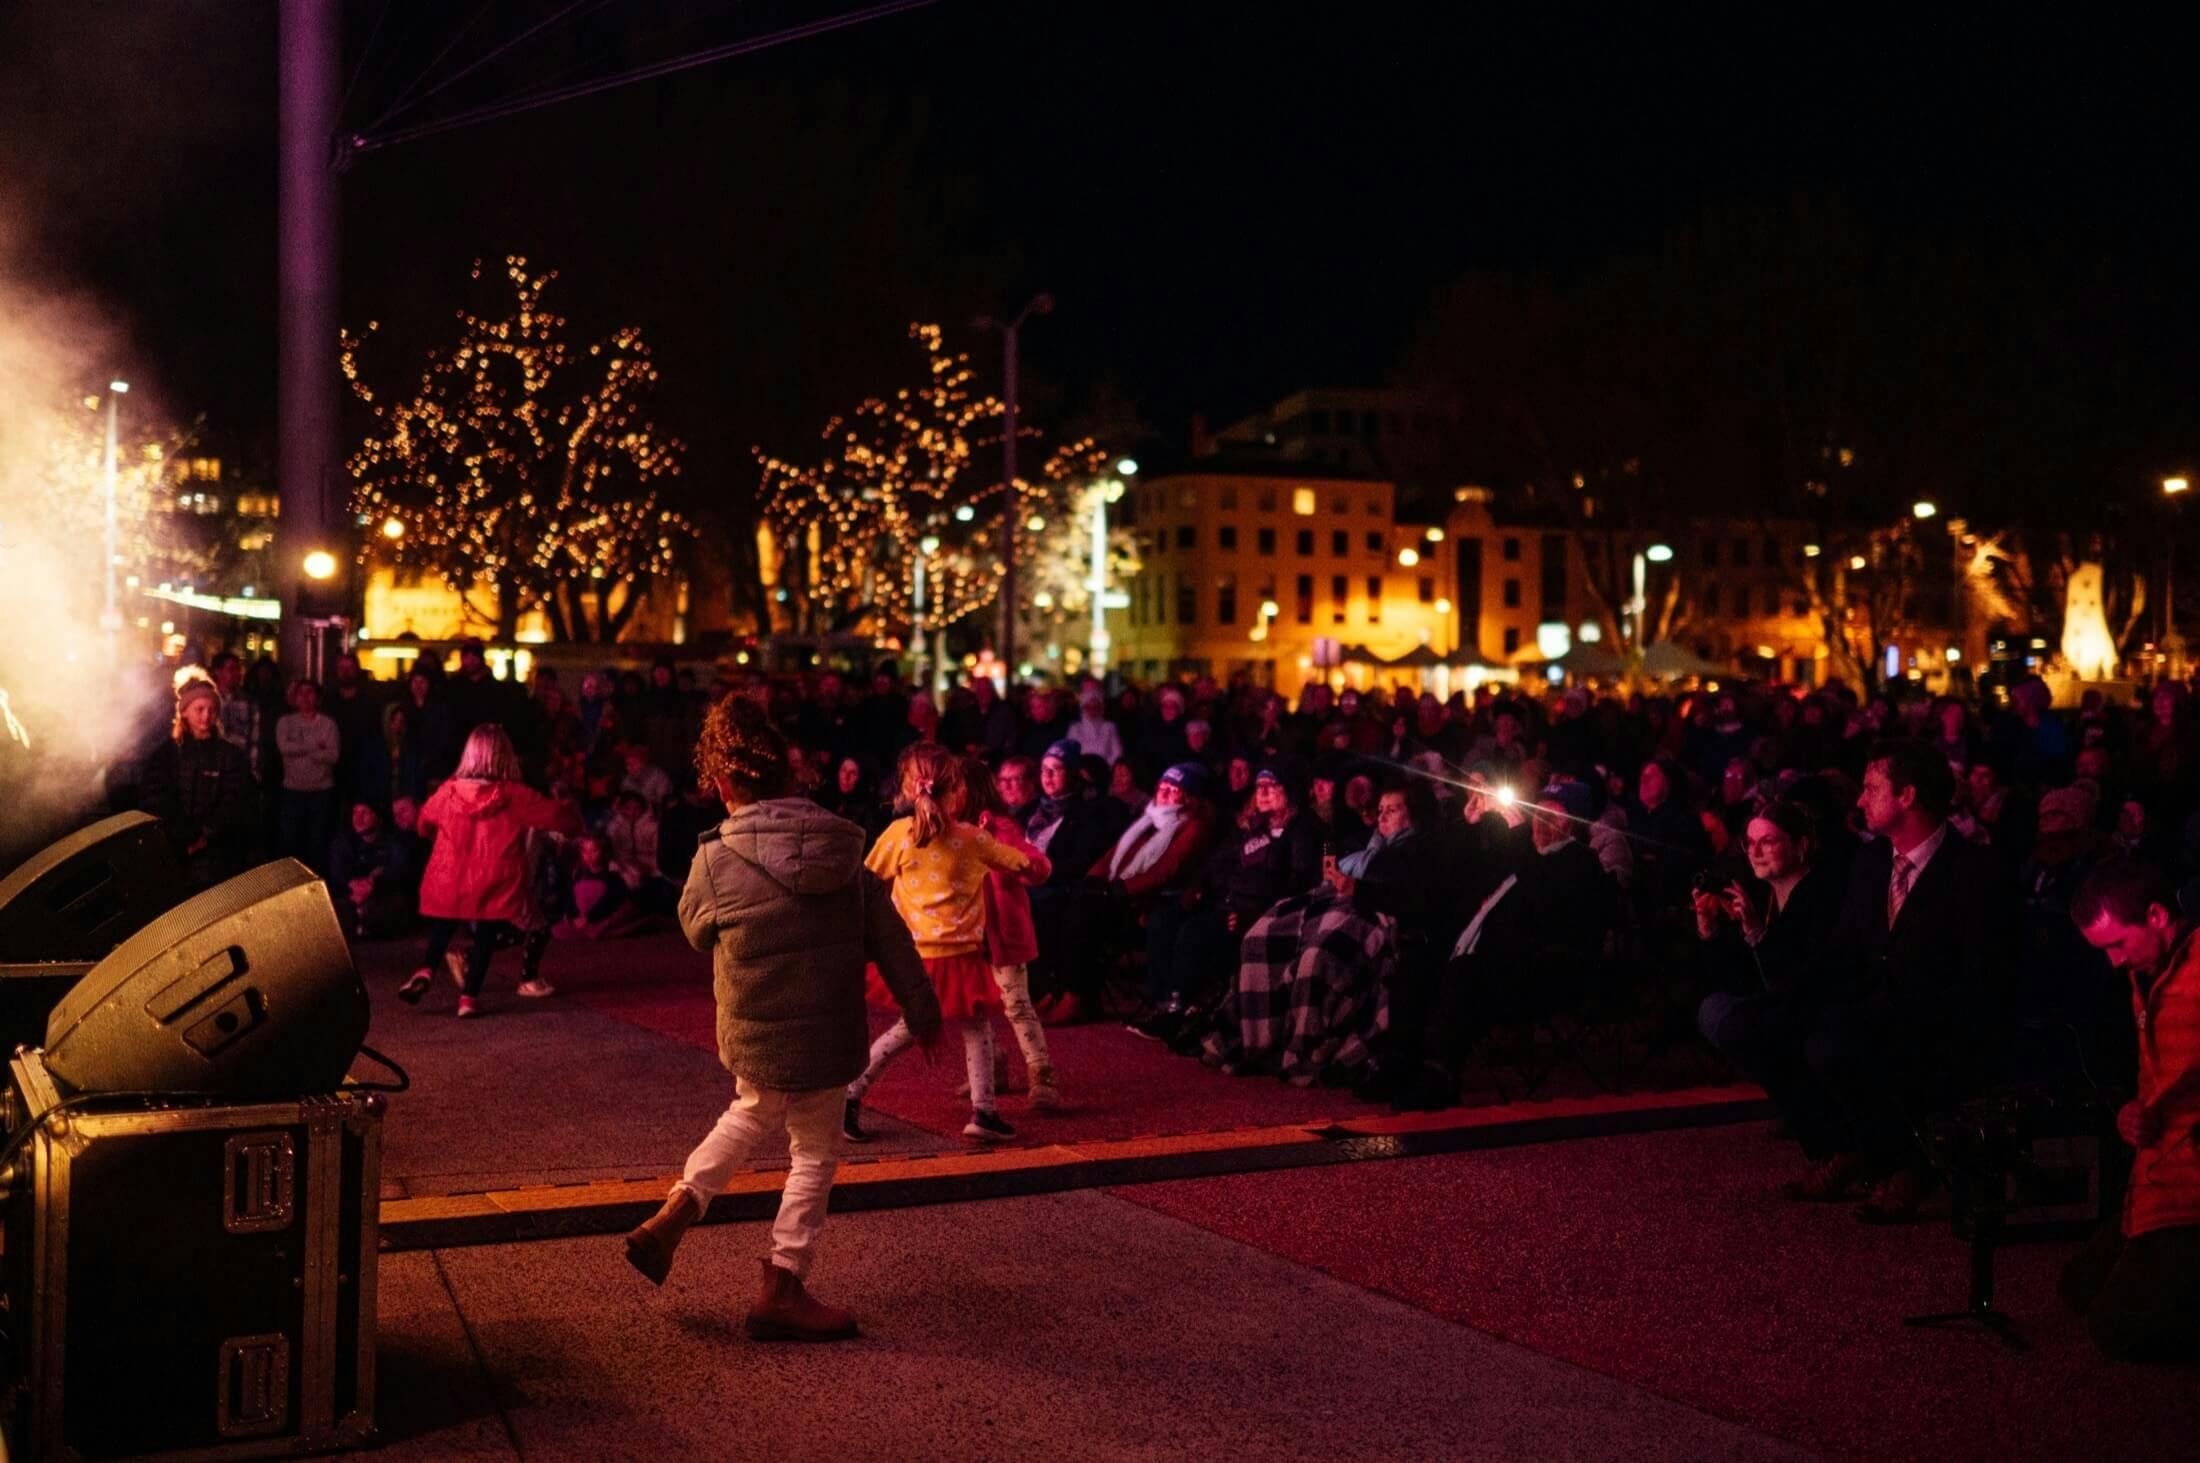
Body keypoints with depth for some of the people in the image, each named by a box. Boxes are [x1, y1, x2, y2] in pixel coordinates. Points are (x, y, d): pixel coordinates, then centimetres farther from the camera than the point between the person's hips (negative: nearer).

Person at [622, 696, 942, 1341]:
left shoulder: (716, 861, -15)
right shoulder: (843, 846, -8)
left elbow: (696, 928, 5)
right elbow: (888, 934, -2)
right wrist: (921, 1010, 7)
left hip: (754, 1034, 1)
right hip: (827, 1036, 0)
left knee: (750, 1115, 30)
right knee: (814, 1154, 13)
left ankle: (670, 1220, 25)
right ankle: (782, 1290, 19)